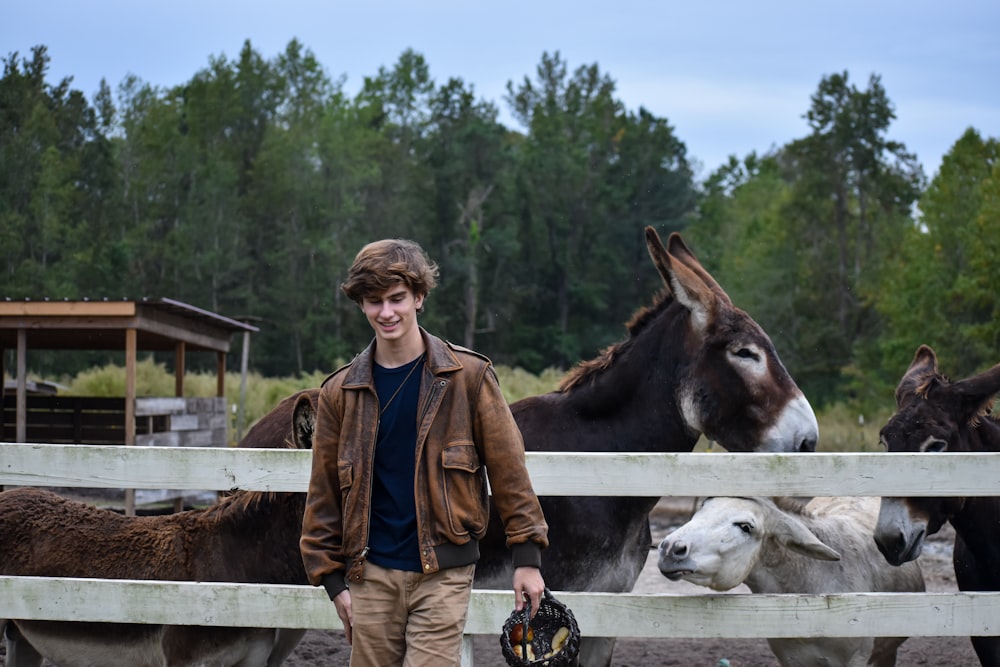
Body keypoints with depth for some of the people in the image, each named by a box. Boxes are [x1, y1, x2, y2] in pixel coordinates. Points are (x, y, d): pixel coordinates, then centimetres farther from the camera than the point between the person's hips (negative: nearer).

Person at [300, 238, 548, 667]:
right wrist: (333, 579, 7)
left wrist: (527, 556, -3)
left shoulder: (467, 377, -1)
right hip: (372, 575, 3)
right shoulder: (341, 391, 6)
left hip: (443, 574, -3)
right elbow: (323, 495, 10)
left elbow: (508, 469, 0)